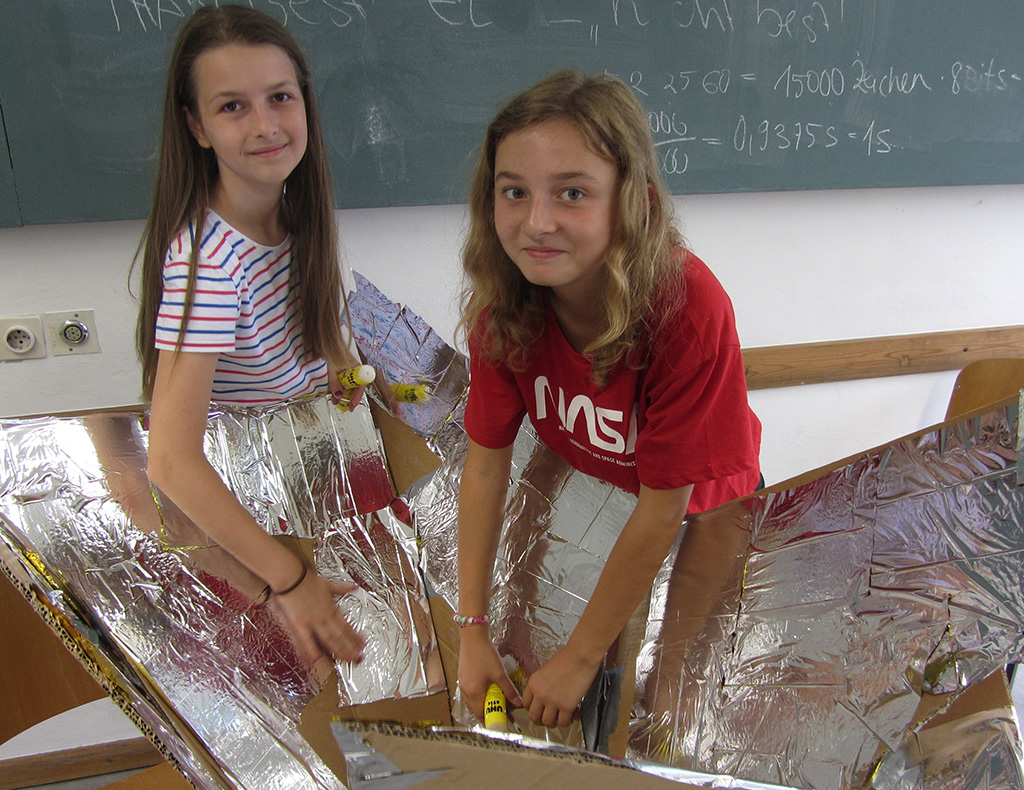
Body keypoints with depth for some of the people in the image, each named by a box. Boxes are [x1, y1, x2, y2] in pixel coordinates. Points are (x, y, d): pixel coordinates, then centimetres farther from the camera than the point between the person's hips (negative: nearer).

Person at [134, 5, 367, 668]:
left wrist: (340, 361, -4)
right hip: (231, 502, -7)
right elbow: (172, 462, -36)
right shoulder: (206, 259, -32)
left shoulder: (293, 214, -8)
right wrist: (292, 580, -35)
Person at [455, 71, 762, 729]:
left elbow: (663, 509, -30)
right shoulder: (503, 300, -23)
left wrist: (581, 657, -21)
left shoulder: (690, 310, -38)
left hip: (701, 509, -3)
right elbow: (487, 459, -15)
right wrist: (473, 630, -14)